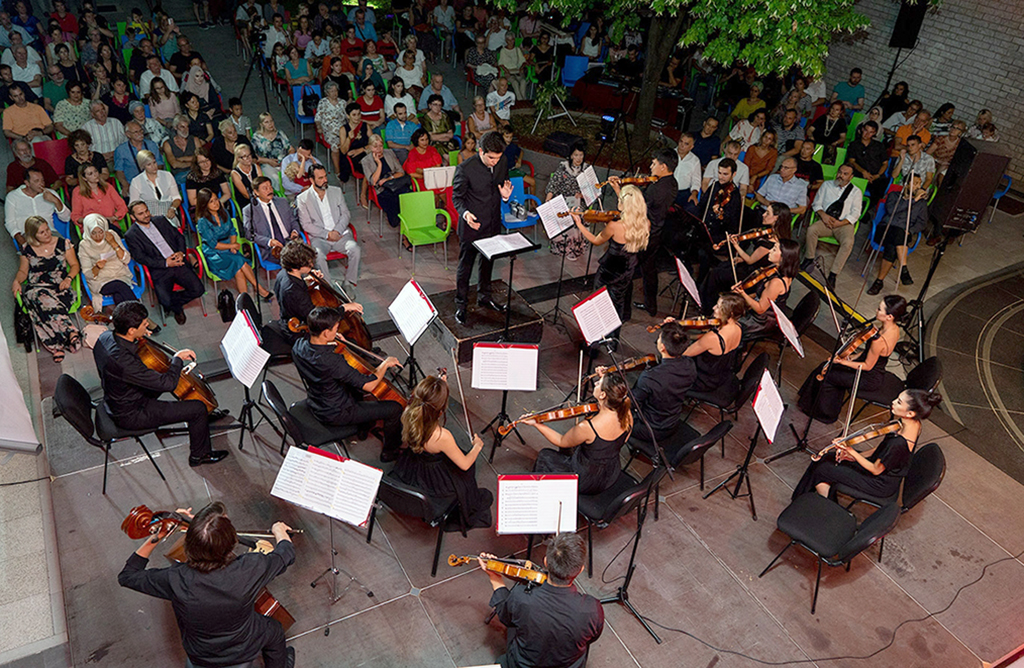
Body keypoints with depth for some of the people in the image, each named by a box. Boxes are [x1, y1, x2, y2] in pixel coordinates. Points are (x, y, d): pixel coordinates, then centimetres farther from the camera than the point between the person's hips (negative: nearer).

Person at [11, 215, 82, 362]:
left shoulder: (63, 243, 8)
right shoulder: (27, 250, 11)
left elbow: (75, 265, 11)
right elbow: (23, 271, 20)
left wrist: (68, 278, -8)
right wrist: (16, 281, -2)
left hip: (59, 287, 0)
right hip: (36, 288, 0)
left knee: (46, 305, -36)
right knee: (41, 299, -39)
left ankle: (56, 345, -42)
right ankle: (70, 331, -43)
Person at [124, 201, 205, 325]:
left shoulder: (160, 220, 14)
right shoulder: (131, 235, 0)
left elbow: (179, 236, 17)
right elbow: (140, 257, -7)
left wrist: (181, 252, -4)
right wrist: (165, 263, -17)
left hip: (178, 263, 4)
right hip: (159, 271, -4)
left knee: (198, 290, -14)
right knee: (166, 301, -25)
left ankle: (174, 305, 13)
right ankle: (177, 308, 13)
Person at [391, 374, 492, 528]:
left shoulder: (407, 414, -26)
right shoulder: (442, 436, -40)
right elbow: (465, 465, -23)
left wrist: (440, 385, 3)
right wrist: (477, 446, -5)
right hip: (433, 482, -5)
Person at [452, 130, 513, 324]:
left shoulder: (502, 163, -7)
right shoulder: (465, 169, -23)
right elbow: (456, 197, -12)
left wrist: (505, 195, -14)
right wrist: (464, 212, -32)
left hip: (493, 224, 6)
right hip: (472, 224, -5)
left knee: (488, 262, 22)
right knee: (465, 265, 7)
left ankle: (484, 297, 42)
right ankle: (461, 304, 23)